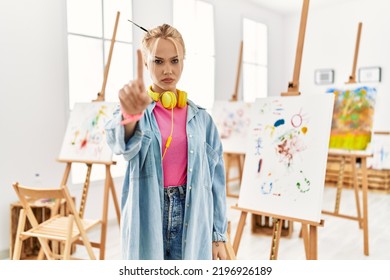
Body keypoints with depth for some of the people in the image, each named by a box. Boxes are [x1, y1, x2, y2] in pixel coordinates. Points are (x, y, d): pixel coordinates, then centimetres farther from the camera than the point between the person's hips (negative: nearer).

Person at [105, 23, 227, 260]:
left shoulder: (201, 118, 4)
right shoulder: (134, 110, -2)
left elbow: (216, 178, 5)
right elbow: (121, 143, -27)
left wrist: (218, 235, 4)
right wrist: (130, 115, -50)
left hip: (192, 220, 2)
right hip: (147, 220, -1)